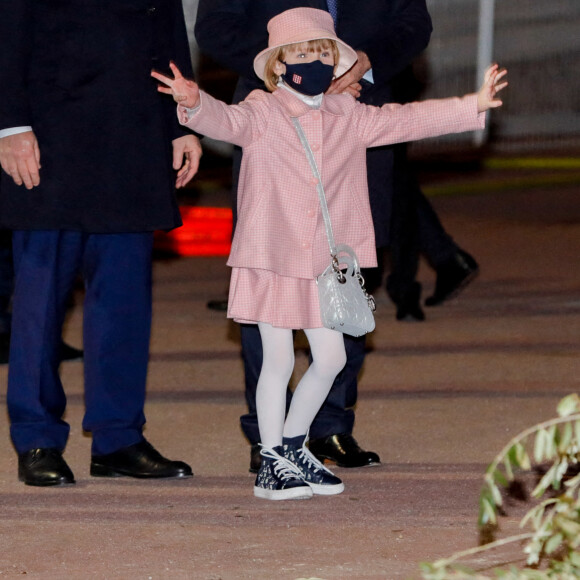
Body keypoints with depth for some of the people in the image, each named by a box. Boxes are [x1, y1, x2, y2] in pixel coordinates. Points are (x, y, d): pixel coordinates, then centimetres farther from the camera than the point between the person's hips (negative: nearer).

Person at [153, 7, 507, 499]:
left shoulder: (348, 117, 8)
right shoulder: (261, 115, -7)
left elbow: (406, 121, 12)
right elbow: (226, 121, -26)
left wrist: (473, 107, 8)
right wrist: (194, 104, -49)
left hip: (324, 264, 5)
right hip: (271, 259, -5)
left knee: (331, 357, 8)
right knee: (279, 360, -2)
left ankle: (294, 444, 27)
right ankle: (272, 463, 9)